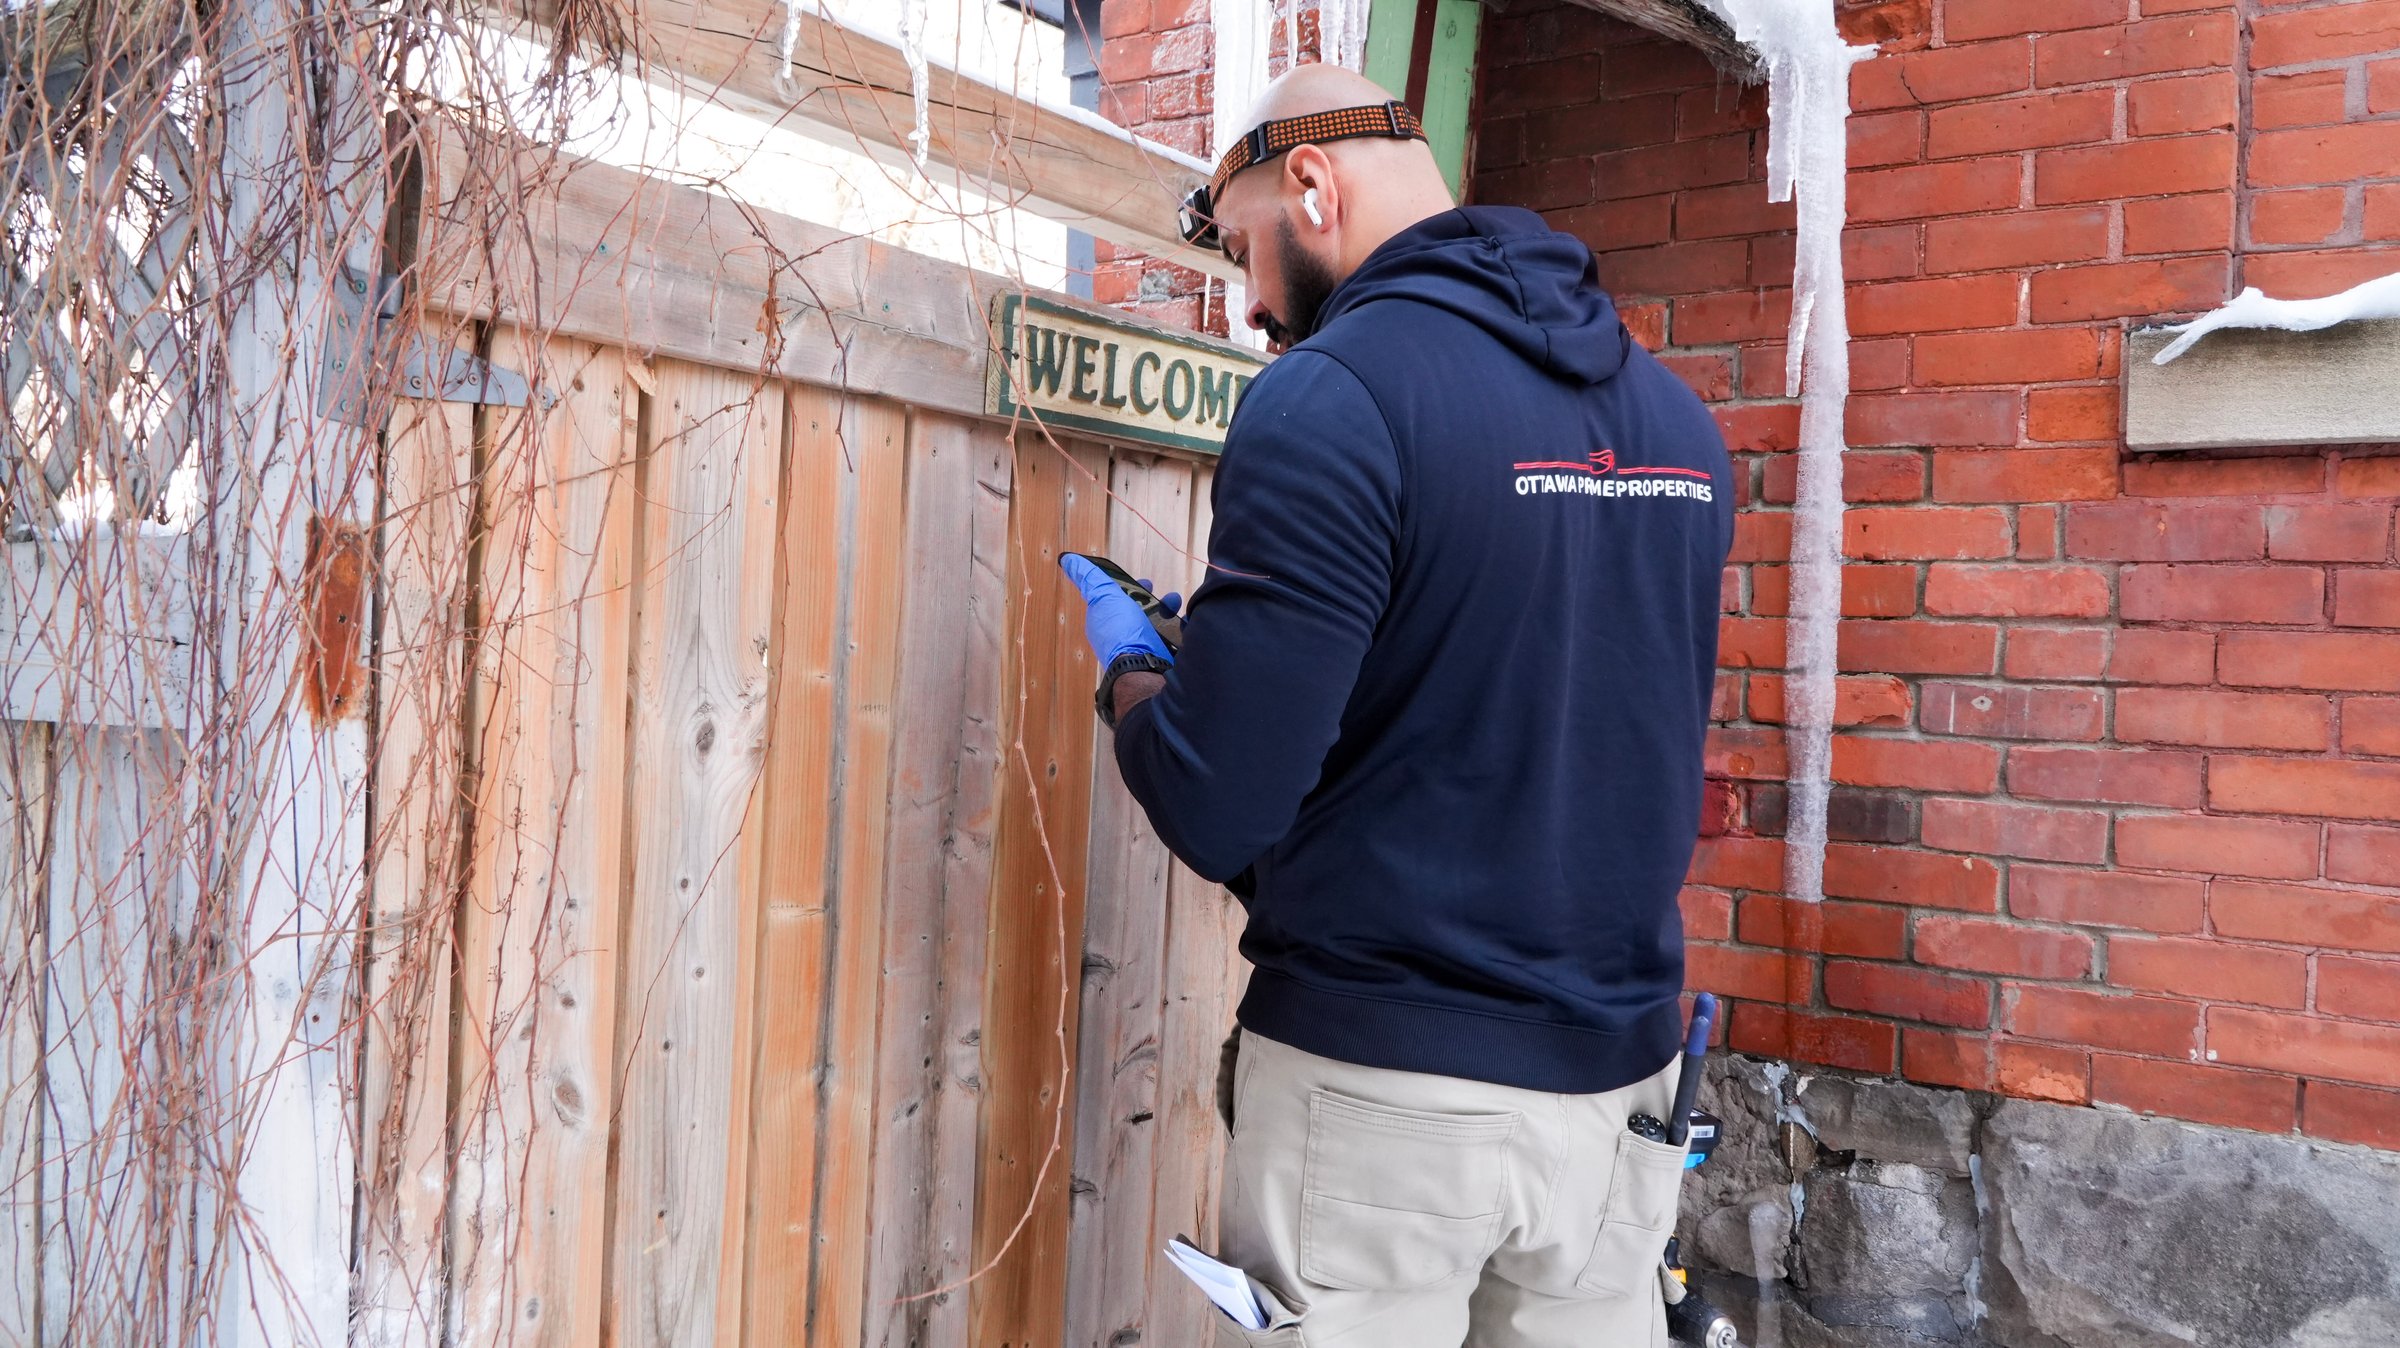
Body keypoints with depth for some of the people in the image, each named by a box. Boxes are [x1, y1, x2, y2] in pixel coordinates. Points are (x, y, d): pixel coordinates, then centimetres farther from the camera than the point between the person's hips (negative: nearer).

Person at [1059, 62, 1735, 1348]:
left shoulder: (1333, 393, -16)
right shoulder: (1674, 414, 7)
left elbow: (1215, 811, -18)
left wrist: (1131, 669, 3)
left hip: (1383, 1080, -6)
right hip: (1622, 1073, 7)